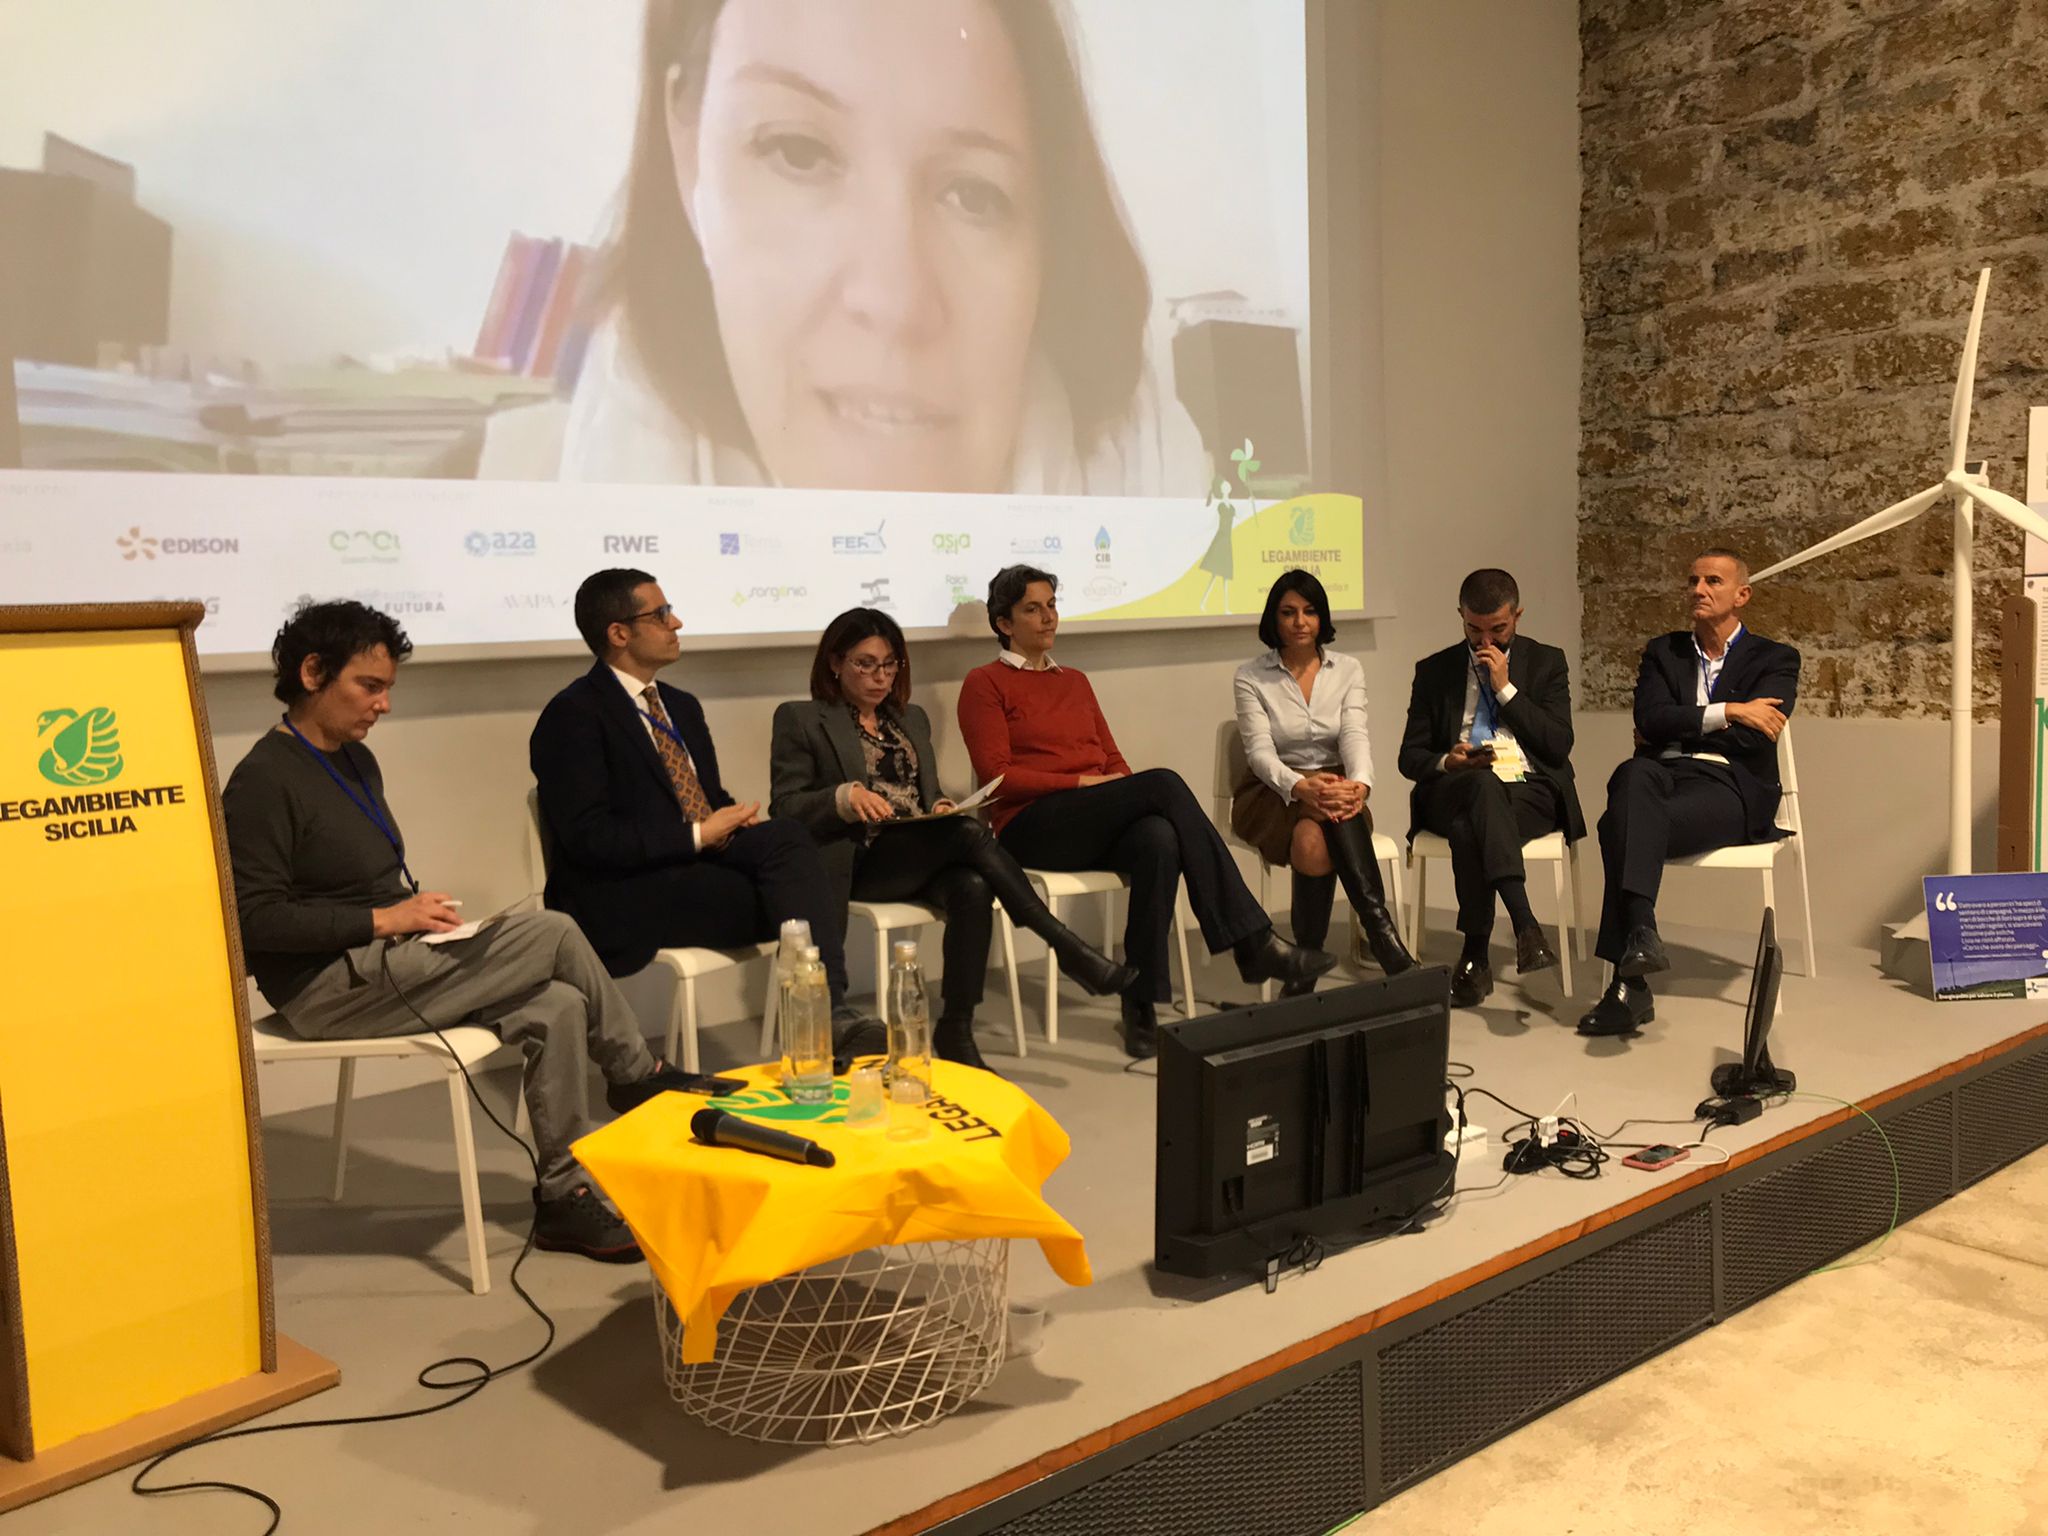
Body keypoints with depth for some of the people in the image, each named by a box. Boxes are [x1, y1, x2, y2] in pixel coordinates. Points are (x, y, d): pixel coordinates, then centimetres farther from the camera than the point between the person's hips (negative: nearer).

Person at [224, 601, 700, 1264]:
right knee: (553, 933, -17)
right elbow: (256, 919, -18)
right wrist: (383, 919, -20)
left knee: (556, 1007, -14)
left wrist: (419, 908, 3)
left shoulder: (355, 760, 16)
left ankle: (562, 1198, -4)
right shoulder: (263, 781, -11)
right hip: (329, 989, -9)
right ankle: (640, 1078, 1)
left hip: (387, 964, 9)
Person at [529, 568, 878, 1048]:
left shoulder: (682, 706, 19)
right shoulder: (573, 716, -7)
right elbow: (588, 837, -17)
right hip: (624, 898, -7)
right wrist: (698, 834, -15)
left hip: (701, 861, 7)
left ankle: (827, 1008, -37)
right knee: (789, 899, -27)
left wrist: (733, 818, -1)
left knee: (788, 837, -25)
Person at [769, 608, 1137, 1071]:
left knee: (973, 888, -31)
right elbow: (784, 808, -2)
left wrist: (941, 807, 0)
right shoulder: (799, 719, 6)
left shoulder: (912, 718, 23)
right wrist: (845, 797, -20)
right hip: (858, 859, -5)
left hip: (925, 855, 5)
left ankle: (956, 1031, -24)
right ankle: (1065, 946, -27)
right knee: (969, 832, -31)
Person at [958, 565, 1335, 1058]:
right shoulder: (984, 684, 6)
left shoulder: (1074, 681, 26)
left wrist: (1127, 788, -4)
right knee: (1163, 782, -29)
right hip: (1032, 828, -5)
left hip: (1097, 826, 5)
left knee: (1158, 840, -33)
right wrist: (1084, 782, -12)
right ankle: (1253, 942, -27)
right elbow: (998, 775, -5)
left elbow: (1112, 758, 19)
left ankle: (1141, 1007, -31)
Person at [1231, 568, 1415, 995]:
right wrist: (1301, 787, -34)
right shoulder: (1250, 677, -1)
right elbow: (1259, 751, -13)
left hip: (1335, 789, 2)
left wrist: (1358, 784, -32)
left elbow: (1355, 735, -9)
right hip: (1272, 795, -2)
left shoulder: (1348, 670, 6)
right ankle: (1383, 937, -35)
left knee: (1315, 841, -36)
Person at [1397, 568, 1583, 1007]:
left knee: (1470, 827, -36)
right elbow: (1410, 756, 12)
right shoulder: (1434, 671, 15)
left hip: (1530, 791, 0)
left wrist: (1506, 688, -4)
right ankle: (1524, 922, -45)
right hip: (1453, 792, 1)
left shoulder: (1546, 662, 13)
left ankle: (1475, 953, -32)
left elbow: (1559, 746, 1)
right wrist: (1447, 762, -11)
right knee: (1484, 783, -38)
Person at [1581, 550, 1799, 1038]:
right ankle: (1641, 930, -49)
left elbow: (1756, 736, -4)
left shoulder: (1775, 660, 14)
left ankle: (1627, 977, -39)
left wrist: (1677, 728, 2)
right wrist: (1726, 712, -6)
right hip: (1663, 775, 3)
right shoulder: (1663, 652, 23)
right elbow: (1650, 722, 3)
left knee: (1622, 826, -35)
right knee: (1633, 774, -38)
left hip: (1728, 784, -2)